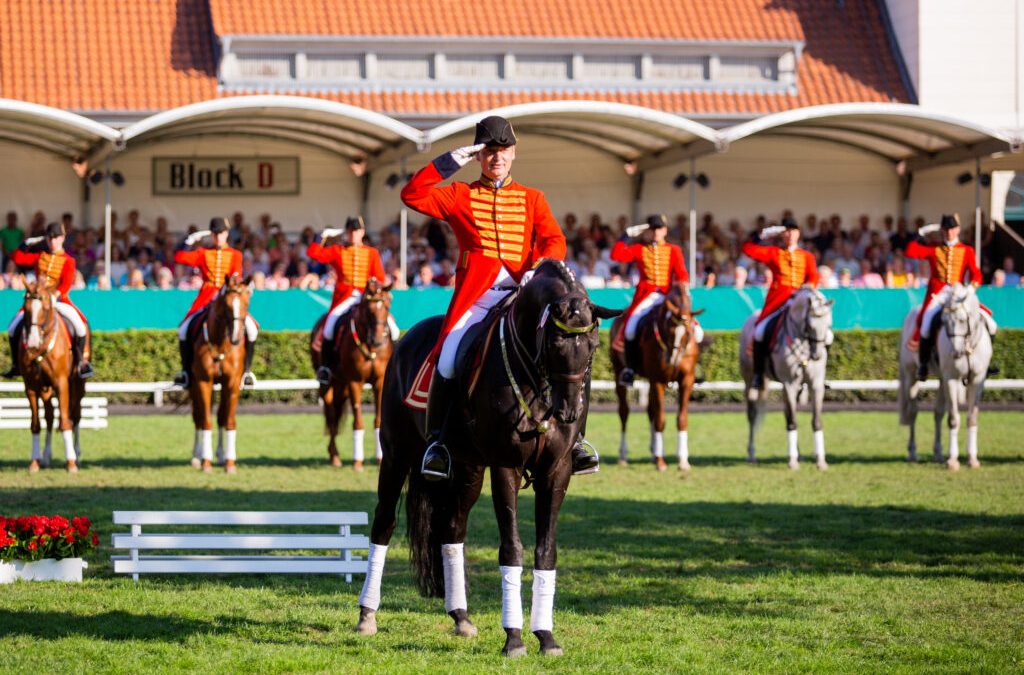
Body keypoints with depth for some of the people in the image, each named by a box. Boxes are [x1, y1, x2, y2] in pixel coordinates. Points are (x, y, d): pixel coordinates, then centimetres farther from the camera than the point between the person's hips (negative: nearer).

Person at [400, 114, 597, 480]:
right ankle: (436, 440, -8)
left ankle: (572, 439, -7)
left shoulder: (532, 199, 18)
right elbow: (412, 195, -1)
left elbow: (554, 241, 5)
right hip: (474, 296, -1)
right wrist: (450, 162, -5)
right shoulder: (459, 196, 13)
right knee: (448, 360, -23)